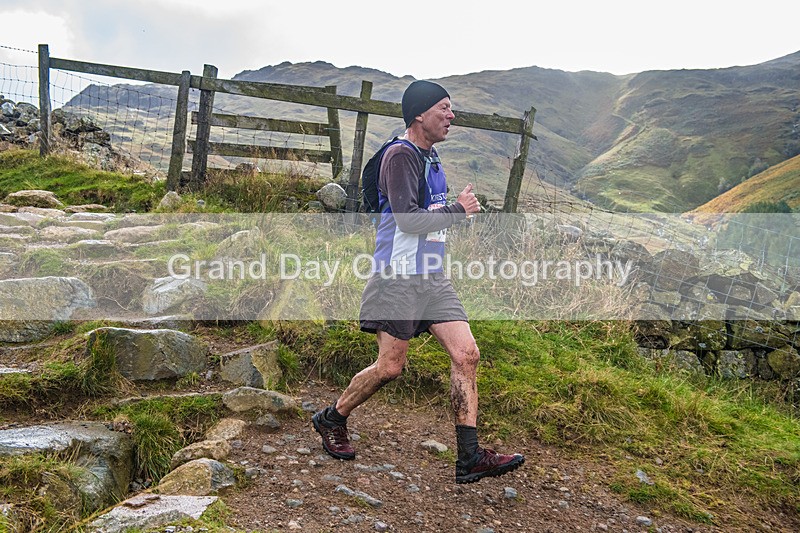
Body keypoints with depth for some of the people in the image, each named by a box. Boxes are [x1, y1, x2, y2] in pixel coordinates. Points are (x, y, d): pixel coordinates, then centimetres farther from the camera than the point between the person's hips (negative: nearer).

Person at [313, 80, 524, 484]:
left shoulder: (429, 156, 17)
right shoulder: (400, 155, -13)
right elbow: (408, 219, -22)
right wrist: (459, 210, -12)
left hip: (432, 277, 8)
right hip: (398, 278, -8)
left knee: (466, 354, -3)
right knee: (390, 366, -2)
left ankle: (470, 458, 2)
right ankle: (331, 419, 23)